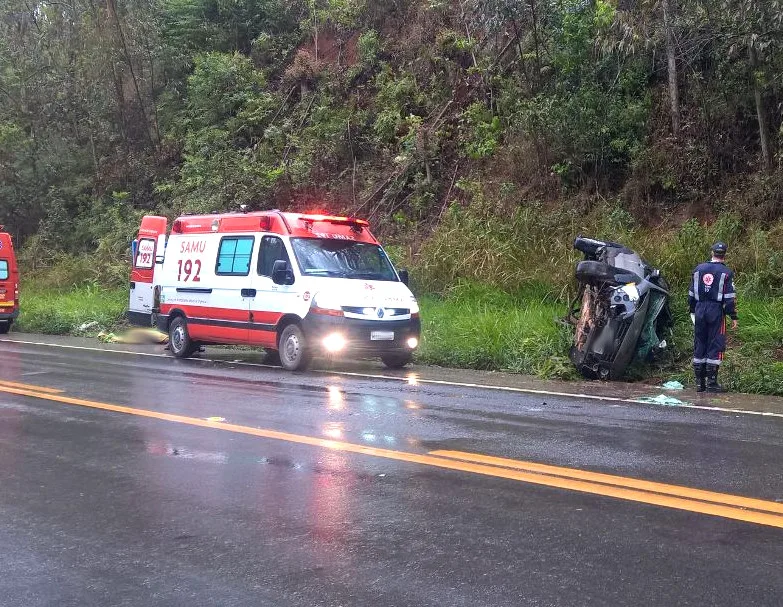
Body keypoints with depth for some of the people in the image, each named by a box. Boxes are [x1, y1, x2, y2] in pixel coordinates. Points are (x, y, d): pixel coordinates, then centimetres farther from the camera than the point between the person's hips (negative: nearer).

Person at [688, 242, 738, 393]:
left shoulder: (699, 269, 8)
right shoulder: (725, 273, -5)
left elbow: (691, 294, 13)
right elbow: (730, 298, -8)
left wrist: (693, 312, 22)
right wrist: (733, 317, -2)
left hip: (700, 310, 4)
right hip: (716, 312, -4)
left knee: (699, 345, 9)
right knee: (715, 346, 0)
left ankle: (700, 382, 13)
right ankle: (711, 383, -2)